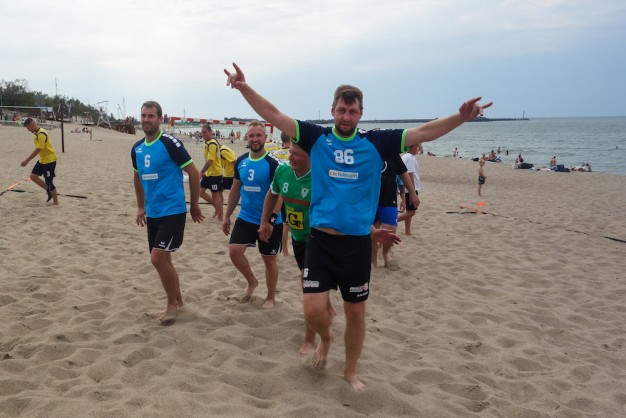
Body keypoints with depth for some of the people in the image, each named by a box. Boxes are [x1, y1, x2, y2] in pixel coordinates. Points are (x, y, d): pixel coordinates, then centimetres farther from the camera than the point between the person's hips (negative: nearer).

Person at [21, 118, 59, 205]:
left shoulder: (41, 134, -22)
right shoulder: (36, 133, 8)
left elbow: (37, 150, -25)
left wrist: (26, 161, -22)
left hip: (49, 160, -10)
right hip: (42, 160, 10)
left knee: (49, 182, -3)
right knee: (33, 176, 4)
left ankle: (56, 202, 10)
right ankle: (49, 191, 15)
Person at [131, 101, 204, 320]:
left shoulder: (170, 143, -13)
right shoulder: (137, 148, 8)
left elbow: (193, 173, -10)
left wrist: (194, 205, -5)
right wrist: (141, 207, 22)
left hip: (173, 211, -7)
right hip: (152, 213, 7)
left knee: (158, 258, -12)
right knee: (163, 260, 12)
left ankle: (172, 304, 6)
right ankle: (178, 301, 28)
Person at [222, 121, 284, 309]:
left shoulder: (273, 163, -13)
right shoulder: (240, 161, 4)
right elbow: (235, 189, 14)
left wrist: (271, 219, -28)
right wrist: (227, 216, 13)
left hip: (269, 222, -4)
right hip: (245, 218, 5)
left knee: (269, 259, 7)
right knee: (234, 251, -8)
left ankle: (270, 298, 26)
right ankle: (251, 282, 20)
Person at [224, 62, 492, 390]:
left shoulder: (376, 143, 0)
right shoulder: (316, 138, 0)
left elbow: (423, 132, -3)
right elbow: (273, 115, -5)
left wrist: (461, 117, -16)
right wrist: (244, 87, -17)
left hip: (358, 243, 1)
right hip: (320, 240, -1)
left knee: (356, 313, 12)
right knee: (313, 310, -5)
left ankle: (350, 371, 35)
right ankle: (325, 338, 33)